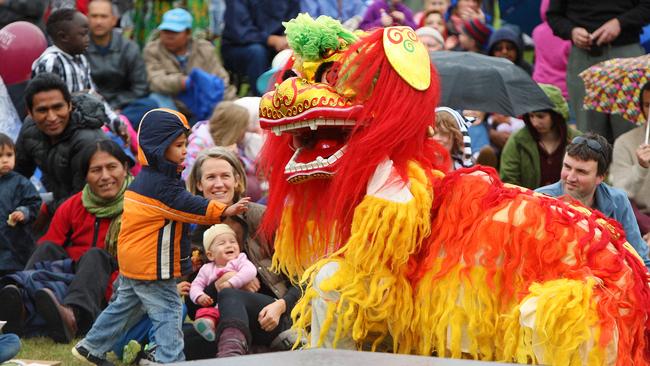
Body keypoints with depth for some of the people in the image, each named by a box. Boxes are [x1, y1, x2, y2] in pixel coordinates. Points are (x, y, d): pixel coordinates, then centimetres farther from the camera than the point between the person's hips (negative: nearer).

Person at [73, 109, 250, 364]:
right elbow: (188, 205, -25)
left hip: (132, 259, 10)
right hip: (152, 264, -10)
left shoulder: (146, 177, 11)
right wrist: (225, 211, -27)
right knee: (167, 310, -6)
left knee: (124, 305, 21)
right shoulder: (162, 184, -21)